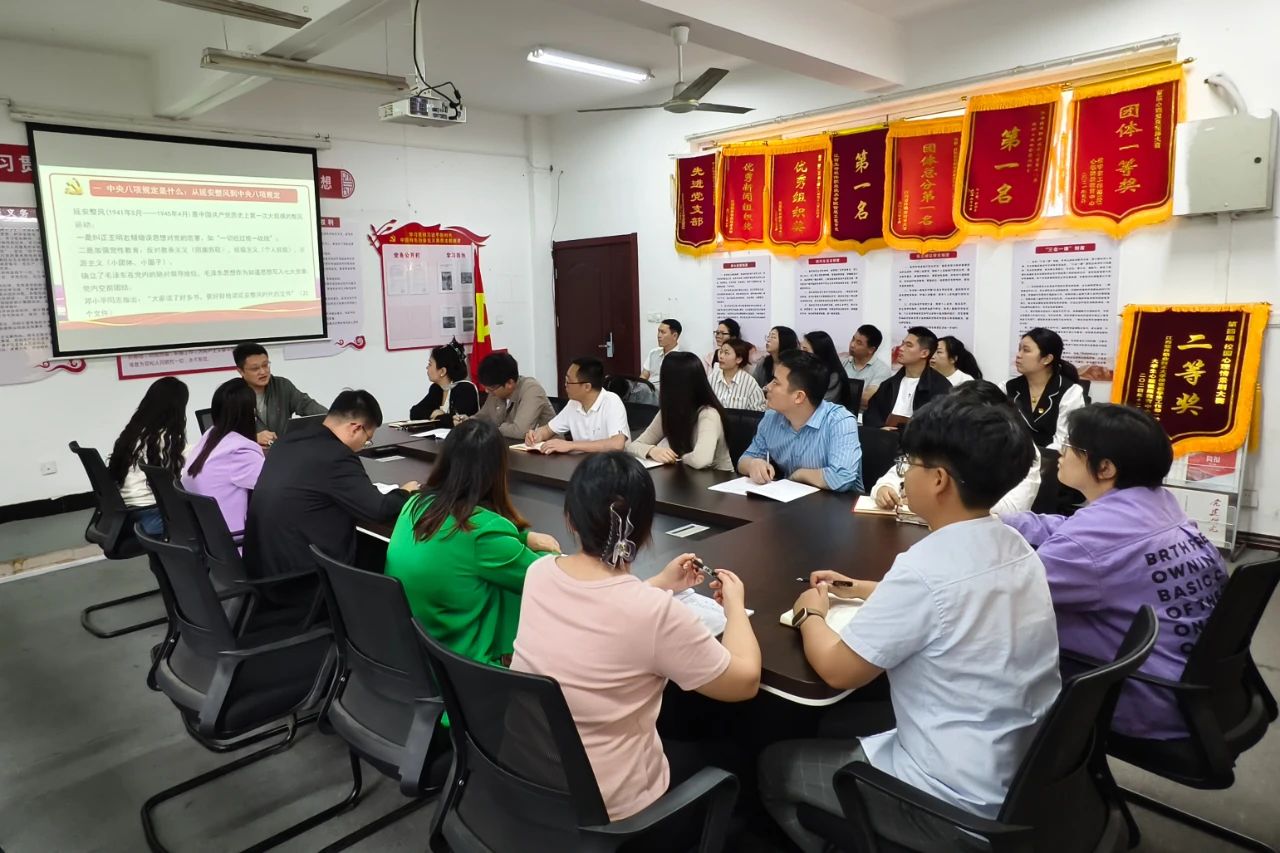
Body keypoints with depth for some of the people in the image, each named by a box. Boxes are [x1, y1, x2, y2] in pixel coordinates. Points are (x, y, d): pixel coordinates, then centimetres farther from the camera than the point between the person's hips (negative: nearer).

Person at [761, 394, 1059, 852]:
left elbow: (838, 669, -19)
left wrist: (809, 615, 0)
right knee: (843, 719, 25)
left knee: (773, 764, 10)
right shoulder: (1014, 546, -3)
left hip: (960, 802, -8)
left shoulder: (927, 566, -28)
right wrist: (860, 589, 18)